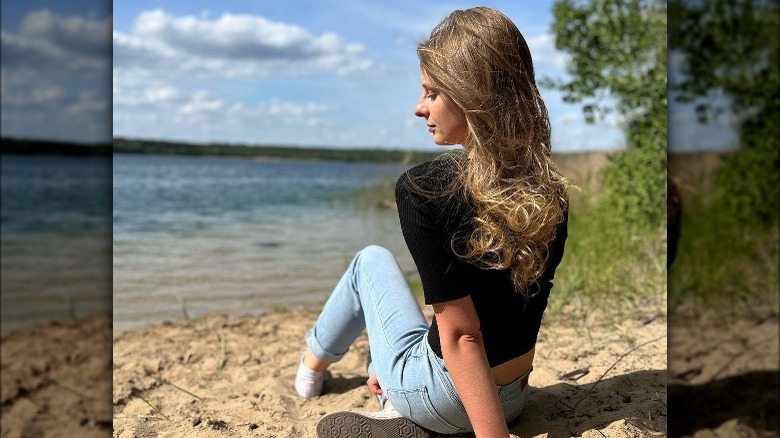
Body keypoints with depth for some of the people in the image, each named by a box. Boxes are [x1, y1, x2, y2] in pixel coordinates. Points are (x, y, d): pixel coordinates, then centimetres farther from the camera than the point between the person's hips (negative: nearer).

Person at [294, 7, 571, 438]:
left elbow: (461, 336, -25)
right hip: (514, 396, 5)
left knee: (372, 260, 21)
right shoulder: (550, 190, -6)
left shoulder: (425, 189, -23)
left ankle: (313, 362, 40)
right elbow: (502, 304, 4)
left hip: (441, 401, -5)